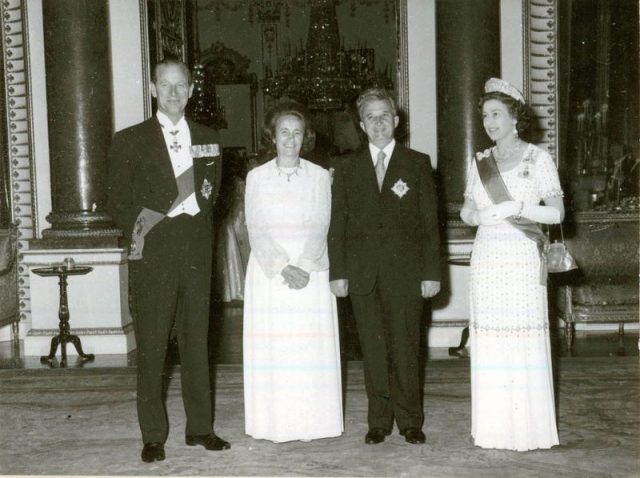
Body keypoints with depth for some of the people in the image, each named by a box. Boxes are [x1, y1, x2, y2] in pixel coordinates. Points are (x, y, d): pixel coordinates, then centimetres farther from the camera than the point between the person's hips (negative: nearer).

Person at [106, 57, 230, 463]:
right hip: (153, 250, -3)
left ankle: (200, 427, 20)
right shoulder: (130, 140, 3)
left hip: (196, 250, 3)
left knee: (197, 339, 9)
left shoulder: (208, 139, 13)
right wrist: (138, 231, -6)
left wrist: (201, 227, 7)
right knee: (151, 344, 0)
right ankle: (153, 436, 9)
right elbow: (117, 198, 3)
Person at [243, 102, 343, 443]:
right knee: (272, 348, -1)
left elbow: (320, 228, -1)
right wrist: (284, 267, -14)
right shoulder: (257, 177, 5)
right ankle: (276, 424, 6)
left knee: (310, 347, 0)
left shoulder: (319, 176, 6)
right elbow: (256, 230, -2)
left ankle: (311, 422, 9)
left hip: (311, 272, 0)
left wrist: (303, 267, -15)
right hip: (269, 271, 0)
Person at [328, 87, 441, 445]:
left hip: (406, 271, -1)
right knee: (373, 350, 4)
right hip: (363, 274, 2)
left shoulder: (418, 163, 7)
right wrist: (338, 272, 0)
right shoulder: (347, 167, 11)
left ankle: (410, 421, 13)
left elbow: (430, 221, 4)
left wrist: (431, 272, -3)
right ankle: (379, 420, 14)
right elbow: (337, 223, 8)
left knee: (406, 348, 0)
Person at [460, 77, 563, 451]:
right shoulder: (481, 161, 13)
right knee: (489, 340, 4)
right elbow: (466, 210, 17)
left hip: (523, 257, -4)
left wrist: (517, 208, -18)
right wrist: (475, 214, -5)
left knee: (525, 336, -5)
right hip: (487, 258, 4)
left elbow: (557, 212, -6)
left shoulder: (538, 158, 0)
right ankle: (494, 426, 12)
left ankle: (530, 429, 5)